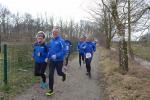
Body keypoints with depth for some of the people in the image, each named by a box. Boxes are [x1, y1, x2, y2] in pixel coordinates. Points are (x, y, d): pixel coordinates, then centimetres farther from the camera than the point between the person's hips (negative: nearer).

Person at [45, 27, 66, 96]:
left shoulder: (61, 41, -15)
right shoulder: (51, 41, 5)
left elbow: (63, 51, -19)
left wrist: (56, 56, -29)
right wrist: (47, 57, 6)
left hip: (59, 60, -5)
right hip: (52, 60, 5)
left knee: (59, 72, 14)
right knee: (50, 75, 0)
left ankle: (63, 75, 52)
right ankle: (51, 90, 9)